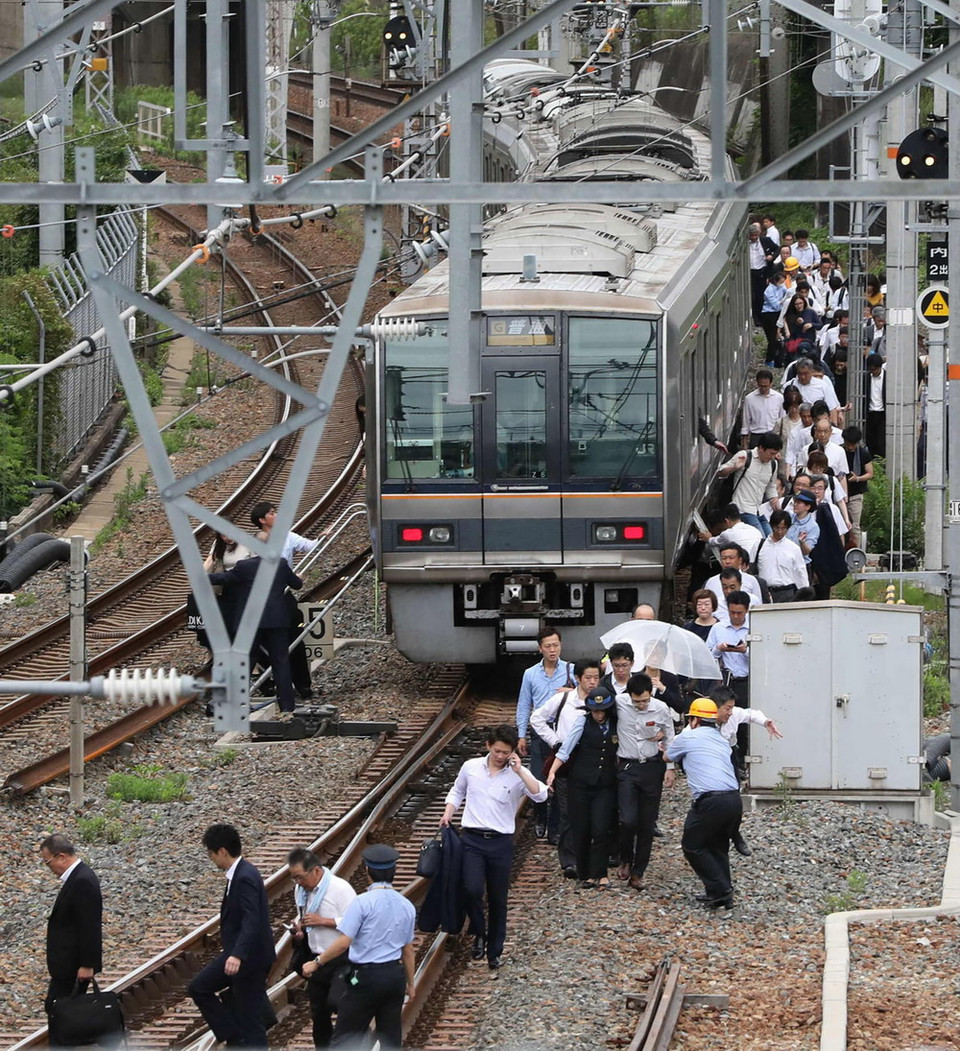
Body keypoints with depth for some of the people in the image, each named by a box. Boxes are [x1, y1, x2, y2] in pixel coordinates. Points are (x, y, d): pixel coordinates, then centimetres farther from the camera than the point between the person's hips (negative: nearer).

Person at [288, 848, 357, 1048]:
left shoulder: (340, 889, -17)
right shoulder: (301, 890, 5)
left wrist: (323, 921, -23)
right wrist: (299, 929, 1)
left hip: (340, 962, -7)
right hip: (316, 960, 7)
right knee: (319, 1014, 14)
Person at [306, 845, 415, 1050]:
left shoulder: (363, 902, -13)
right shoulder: (406, 906, 5)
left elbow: (343, 942, -18)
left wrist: (316, 963, -7)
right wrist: (410, 983, 25)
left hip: (366, 977, -6)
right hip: (395, 975, 6)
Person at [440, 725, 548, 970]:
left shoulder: (518, 775, -2)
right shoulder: (471, 767, 4)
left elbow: (540, 795, -18)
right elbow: (457, 792, 21)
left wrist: (519, 771, -22)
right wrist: (448, 813, 5)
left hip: (501, 842, 0)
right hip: (472, 839, 0)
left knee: (498, 899, 6)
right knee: (472, 889, -20)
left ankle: (494, 952, 20)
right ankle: (479, 933, 6)